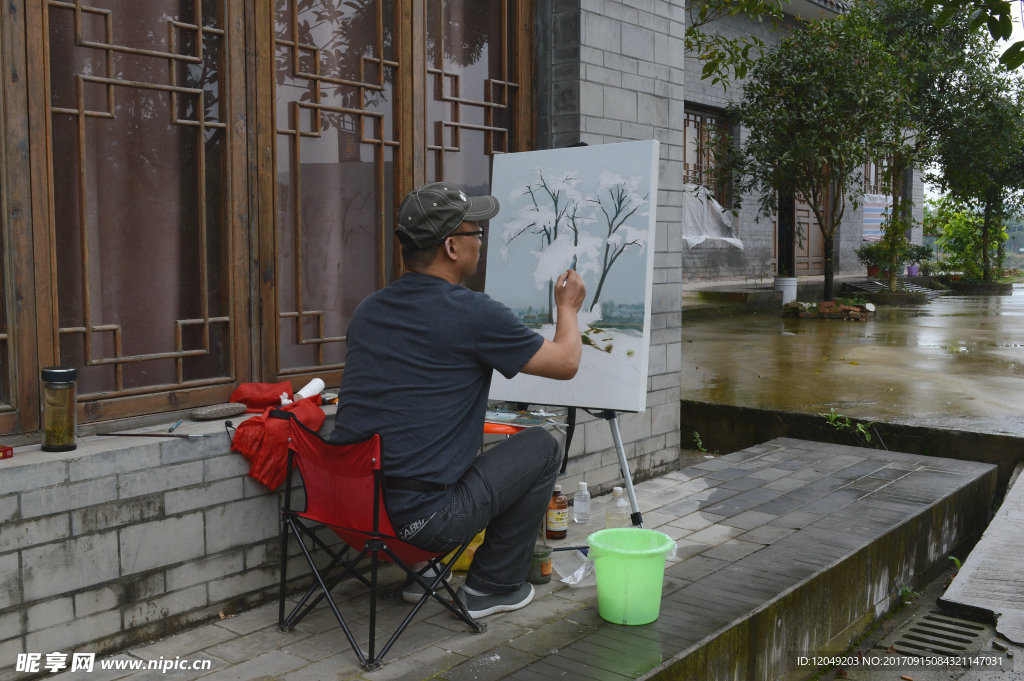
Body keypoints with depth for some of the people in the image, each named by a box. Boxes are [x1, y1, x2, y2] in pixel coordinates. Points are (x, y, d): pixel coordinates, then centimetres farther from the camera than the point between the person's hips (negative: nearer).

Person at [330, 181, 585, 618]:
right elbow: (566, 362, 2)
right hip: (420, 521, -7)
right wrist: (568, 308, 22)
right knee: (541, 447, 12)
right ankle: (492, 587, 21)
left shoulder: (369, 309, 8)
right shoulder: (473, 315, -12)